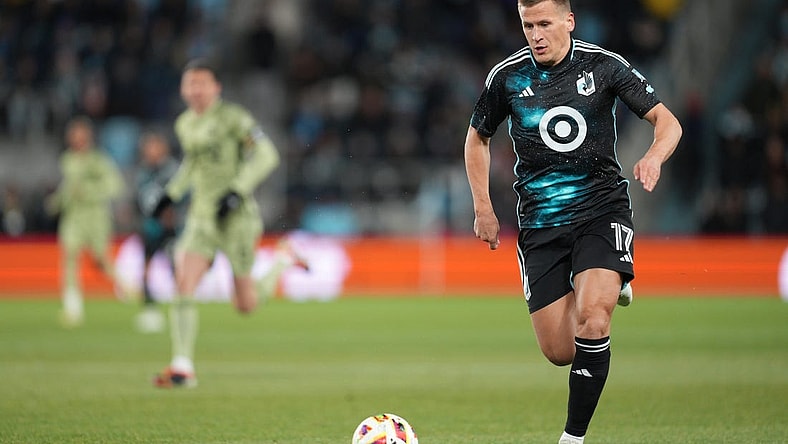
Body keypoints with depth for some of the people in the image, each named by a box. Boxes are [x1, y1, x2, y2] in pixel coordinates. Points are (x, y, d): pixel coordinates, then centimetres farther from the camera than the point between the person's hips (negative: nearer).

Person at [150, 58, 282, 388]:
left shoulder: (233, 118, -9)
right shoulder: (184, 124, 11)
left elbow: (266, 156, -15)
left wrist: (237, 190, -23)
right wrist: (172, 193, 18)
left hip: (236, 218, -5)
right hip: (201, 217, 5)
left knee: (245, 305, 2)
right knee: (183, 286, -16)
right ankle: (182, 368, -14)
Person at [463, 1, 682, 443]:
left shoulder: (603, 66, -4)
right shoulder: (508, 75, 1)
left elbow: (667, 121, 0)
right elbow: (478, 138, 17)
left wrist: (655, 156, -22)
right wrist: (484, 208, 7)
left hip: (602, 208, -2)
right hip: (541, 221, 2)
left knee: (591, 320, -25)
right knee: (559, 352, -1)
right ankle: (606, 289, 33)